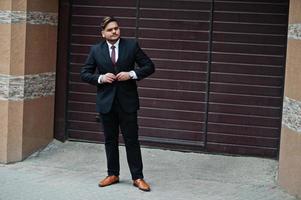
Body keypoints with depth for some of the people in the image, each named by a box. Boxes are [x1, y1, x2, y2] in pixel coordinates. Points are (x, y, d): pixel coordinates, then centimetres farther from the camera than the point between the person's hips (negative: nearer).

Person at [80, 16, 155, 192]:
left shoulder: (132, 45, -1)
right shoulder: (96, 50, 3)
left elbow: (149, 66, 0)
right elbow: (85, 74, 6)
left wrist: (132, 74, -14)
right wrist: (100, 78, -12)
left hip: (127, 101, -2)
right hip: (106, 101, 2)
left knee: (132, 140, 1)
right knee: (110, 140, 11)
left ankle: (138, 177, 8)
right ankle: (113, 174, 23)